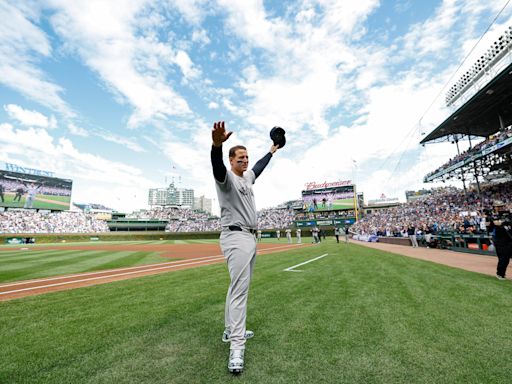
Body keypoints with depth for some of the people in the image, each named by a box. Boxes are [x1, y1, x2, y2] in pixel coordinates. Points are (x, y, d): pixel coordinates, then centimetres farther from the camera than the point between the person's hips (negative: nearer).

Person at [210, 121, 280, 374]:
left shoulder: (247, 177, 16)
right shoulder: (226, 177, -10)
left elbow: (259, 167, 37)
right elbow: (217, 166, -33)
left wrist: (271, 151, 48)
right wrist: (217, 144, -54)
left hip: (250, 238, 9)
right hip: (235, 237, -9)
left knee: (239, 286, 15)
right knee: (239, 289, -12)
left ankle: (231, 331, 29)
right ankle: (236, 348, -7)